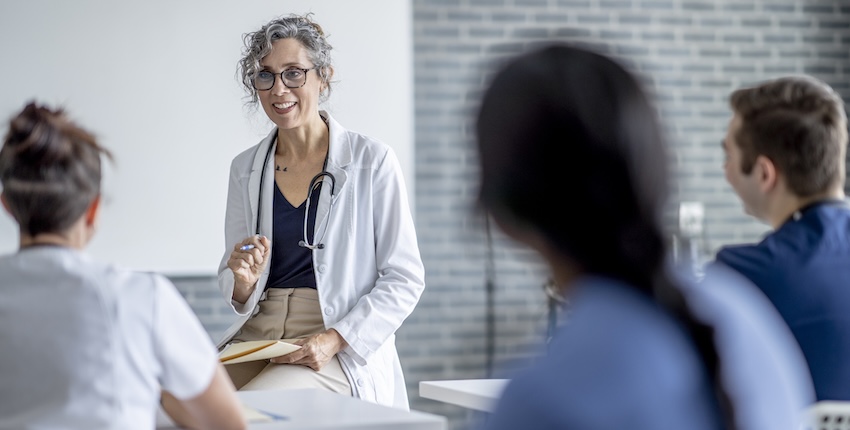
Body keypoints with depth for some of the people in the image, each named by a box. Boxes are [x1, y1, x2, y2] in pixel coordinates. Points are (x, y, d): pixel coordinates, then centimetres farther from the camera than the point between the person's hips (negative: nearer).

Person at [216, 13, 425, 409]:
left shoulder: (371, 161, -2)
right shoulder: (245, 169, 11)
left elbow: (405, 279, -4)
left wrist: (334, 340, -16)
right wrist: (243, 281, -8)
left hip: (344, 351, -4)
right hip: (257, 334, 4)